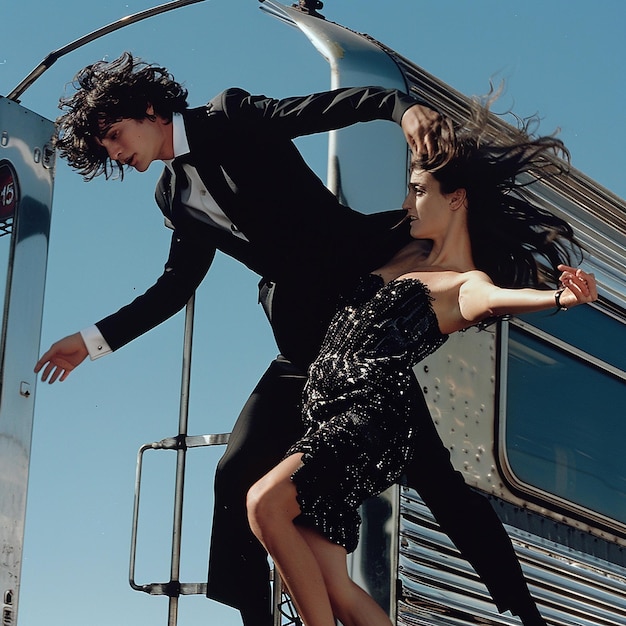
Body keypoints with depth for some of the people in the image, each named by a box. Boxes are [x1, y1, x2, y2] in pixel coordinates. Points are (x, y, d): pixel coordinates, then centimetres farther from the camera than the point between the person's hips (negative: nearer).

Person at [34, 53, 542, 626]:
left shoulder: (233, 117, 0)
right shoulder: (174, 194, 18)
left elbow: (331, 107, -11)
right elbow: (176, 285, 25)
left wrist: (404, 107, -31)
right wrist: (93, 340, 20)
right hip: (307, 347, 7)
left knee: (432, 474, -10)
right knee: (238, 473, -1)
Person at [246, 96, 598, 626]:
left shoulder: (467, 284, -3)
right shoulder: (407, 254, 20)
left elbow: (495, 298, -28)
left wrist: (558, 299, -45)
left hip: (375, 413, -8)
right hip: (326, 416, 8)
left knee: (266, 501, -31)